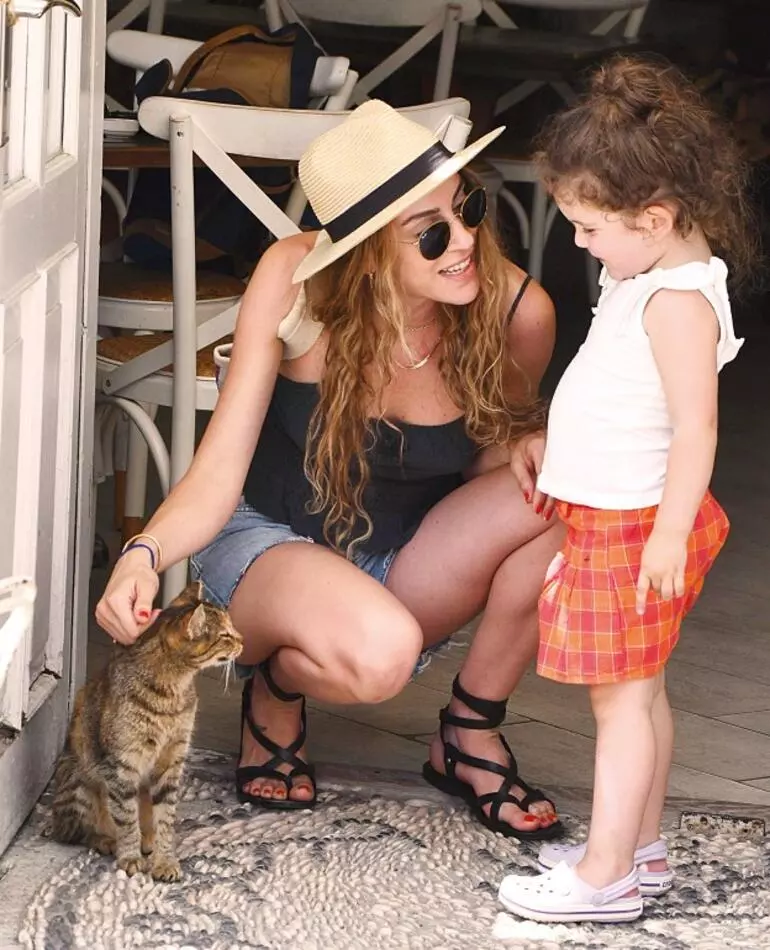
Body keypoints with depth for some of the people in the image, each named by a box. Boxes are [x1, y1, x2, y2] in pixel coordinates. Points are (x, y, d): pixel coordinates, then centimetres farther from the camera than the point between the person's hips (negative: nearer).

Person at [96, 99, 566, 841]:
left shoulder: (516, 312, -19)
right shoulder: (294, 281, -24)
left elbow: (494, 458, 2)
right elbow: (216, 477, -23)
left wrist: (526, 448, -23)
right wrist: (143, 555, -44)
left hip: (404, 561, 4)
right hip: (269, 542, -3)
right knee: (379, 654, -39)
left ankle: (471, 736, -5)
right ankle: (276, 687, 0)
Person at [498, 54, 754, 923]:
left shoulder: (679, 300, -23)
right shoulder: (645, 275, 8)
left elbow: (695, 427, -26)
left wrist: (669, 534, -26)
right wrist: (552, 442, 19)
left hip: (632, 525, -10)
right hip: (604, 515, 10)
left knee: (622, 695, -3)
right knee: (638, 691, 17)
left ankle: (606, 874, 3)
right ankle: (639, 847, 27)